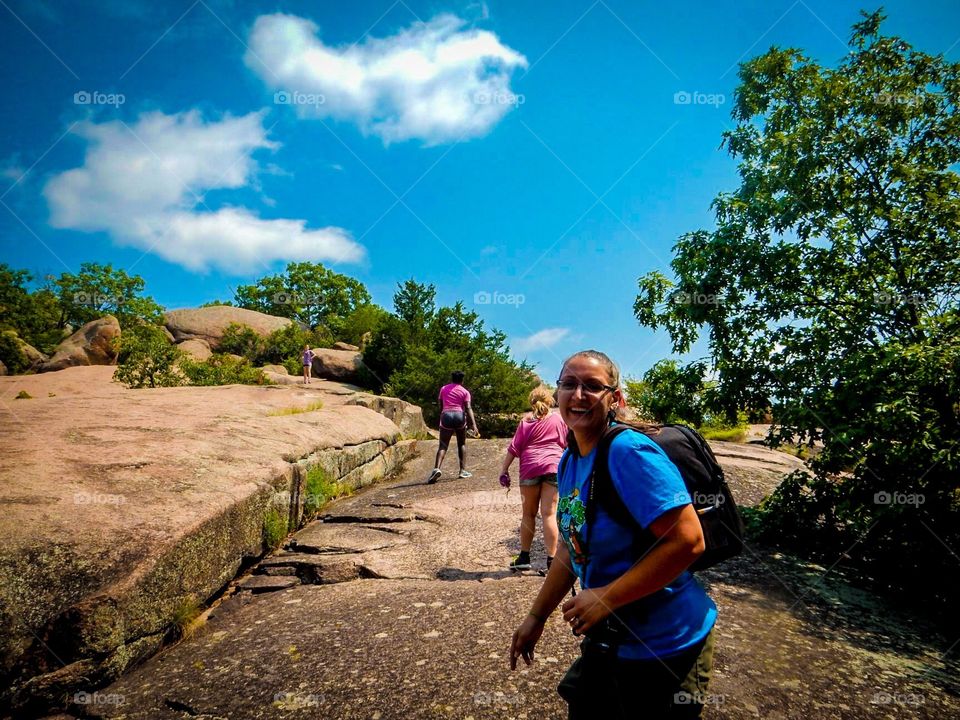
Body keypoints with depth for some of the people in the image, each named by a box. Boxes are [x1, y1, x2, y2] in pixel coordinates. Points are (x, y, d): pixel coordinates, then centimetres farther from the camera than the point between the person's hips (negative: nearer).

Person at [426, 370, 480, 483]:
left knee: (443, 445, -2)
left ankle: (436, 468, -25)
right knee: (462, 444, 17)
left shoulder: (443, 389, 16)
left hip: (446, 416, 1)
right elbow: (468, 408, -5)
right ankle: (463, 470, 14)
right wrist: (474, 425, -11)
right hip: (459, 416, -1)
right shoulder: (465, 392, 8)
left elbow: (440, 407, 16)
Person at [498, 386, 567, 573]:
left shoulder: (526, 422, 9)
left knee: (528, 514, 12)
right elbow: (567, 444, 12)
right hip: (553, 468, 0)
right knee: (549, 515, -2)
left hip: (530, 469, 0)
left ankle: (524, 558, 17)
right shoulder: (558, 419, 9)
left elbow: (514, 448, 3)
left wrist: (504, 469, 6)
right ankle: (551, 561, -4)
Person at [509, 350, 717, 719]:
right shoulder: (570, 461, 1)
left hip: (664, 647, -8)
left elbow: (687, 541, -29)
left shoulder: (628, 452, -25)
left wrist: (605, 598, -25)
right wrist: (536, 616, 12)